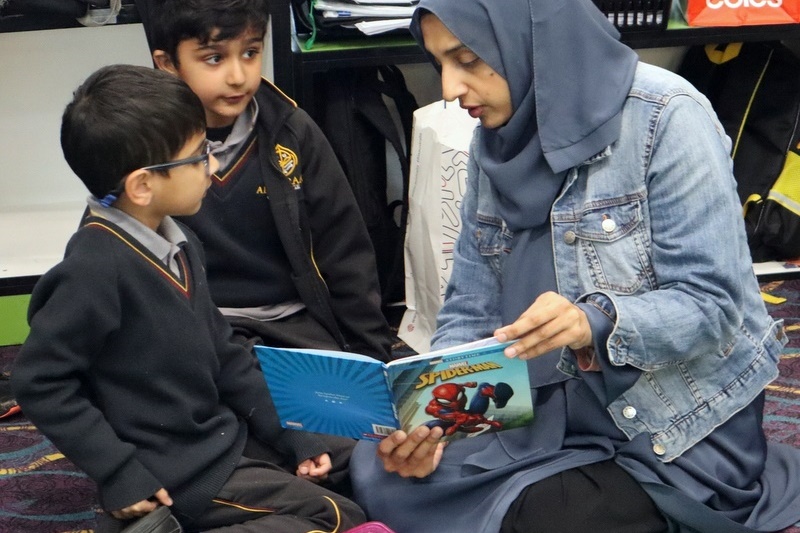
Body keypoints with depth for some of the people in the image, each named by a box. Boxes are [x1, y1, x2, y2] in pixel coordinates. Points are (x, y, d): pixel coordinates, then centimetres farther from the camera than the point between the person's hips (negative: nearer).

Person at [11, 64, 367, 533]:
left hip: (225, 437, 9)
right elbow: (40, 381, -20)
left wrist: (288, 436, 8)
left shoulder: (181, 244, 5)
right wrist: (119, 475, -20)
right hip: (177, 475, -9)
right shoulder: (97, 267, -23)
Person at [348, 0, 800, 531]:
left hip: (677, 421, -6)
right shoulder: (496, 137, 2)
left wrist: (596, 323, -38)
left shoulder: (665, 118, -17)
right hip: (549, 408, 6)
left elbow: (712, 302, -20)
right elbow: (472, 308, 2)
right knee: (381, 475, -10)